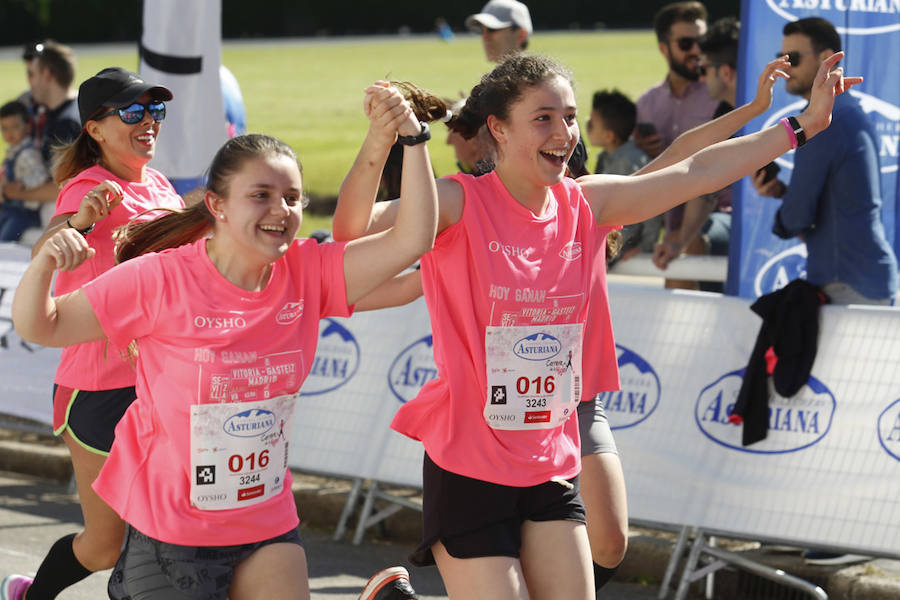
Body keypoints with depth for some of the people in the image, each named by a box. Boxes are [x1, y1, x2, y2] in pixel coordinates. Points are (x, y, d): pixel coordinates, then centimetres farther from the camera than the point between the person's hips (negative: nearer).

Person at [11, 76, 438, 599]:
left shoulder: (308, 274, -5)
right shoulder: (161, 280, -15)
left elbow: (412, 239, -10)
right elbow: (41, 328, -9)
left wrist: (413, 138, -19)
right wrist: (44, 266, -28)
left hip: (268, 527, 4)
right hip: (171, 531, -4)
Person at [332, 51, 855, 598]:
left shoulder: (586, 205, 4)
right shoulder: (460, 204, -12)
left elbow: (698, 170, 11)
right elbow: (353, 230, -27)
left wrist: (806, 122, 11)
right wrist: (378, 148, -43)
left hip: (552, 467, 6)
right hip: (468, 467, -6)